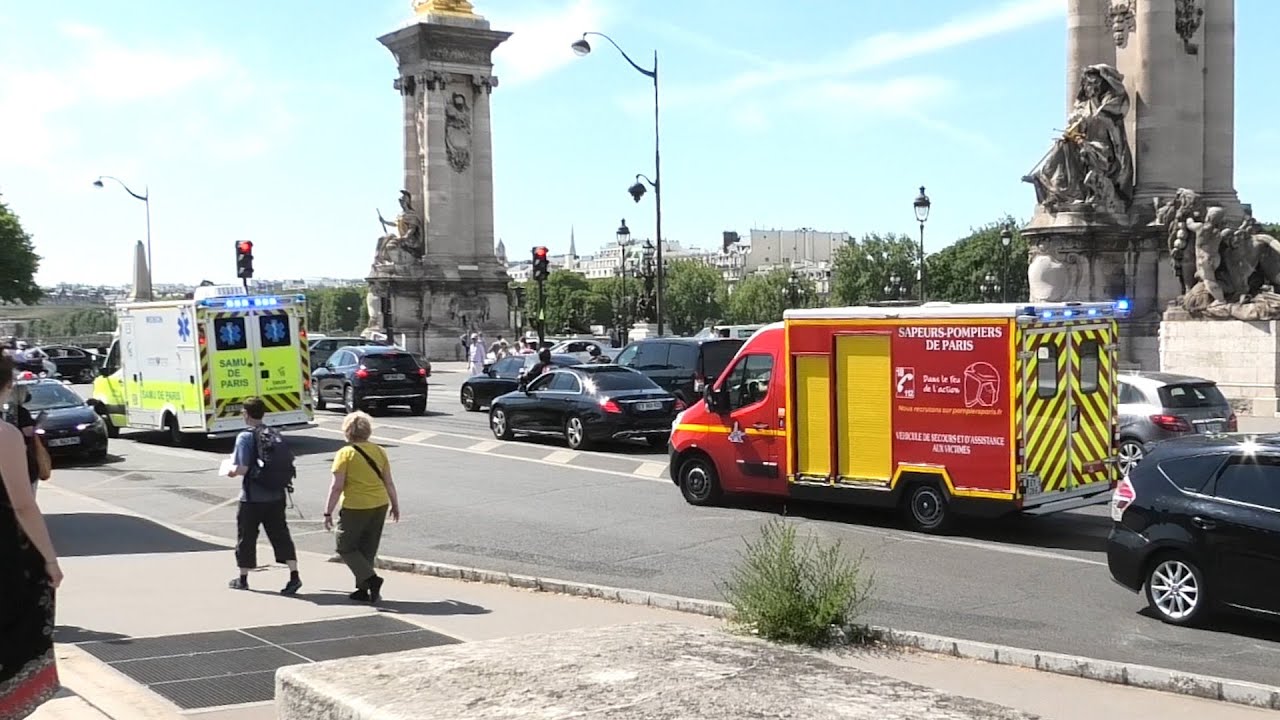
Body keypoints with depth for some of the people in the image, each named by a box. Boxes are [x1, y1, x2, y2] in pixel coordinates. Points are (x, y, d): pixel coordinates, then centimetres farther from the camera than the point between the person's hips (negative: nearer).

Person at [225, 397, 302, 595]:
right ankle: (294, 576, -4)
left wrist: (232, 471, 2)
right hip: (276, 495, 5)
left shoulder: (245, 437, -12)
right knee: (280, 535, 6)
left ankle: (243, 579, 23)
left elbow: (243, 468, -18)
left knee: (246, 537, 10)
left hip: (252, 498, -5)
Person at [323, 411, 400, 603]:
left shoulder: (345, 453, -10)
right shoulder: (379, 451, 5)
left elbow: (337, 487, -13)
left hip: (355, 508, -5)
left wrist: (328, 512, -6)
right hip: (380, 506, 6)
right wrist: (395, 505, 19)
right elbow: (389, 482, 8)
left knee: (346, 547, 8)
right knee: (368, 549, 16)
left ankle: (370, 578, -9)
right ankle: (363, 589, 17)